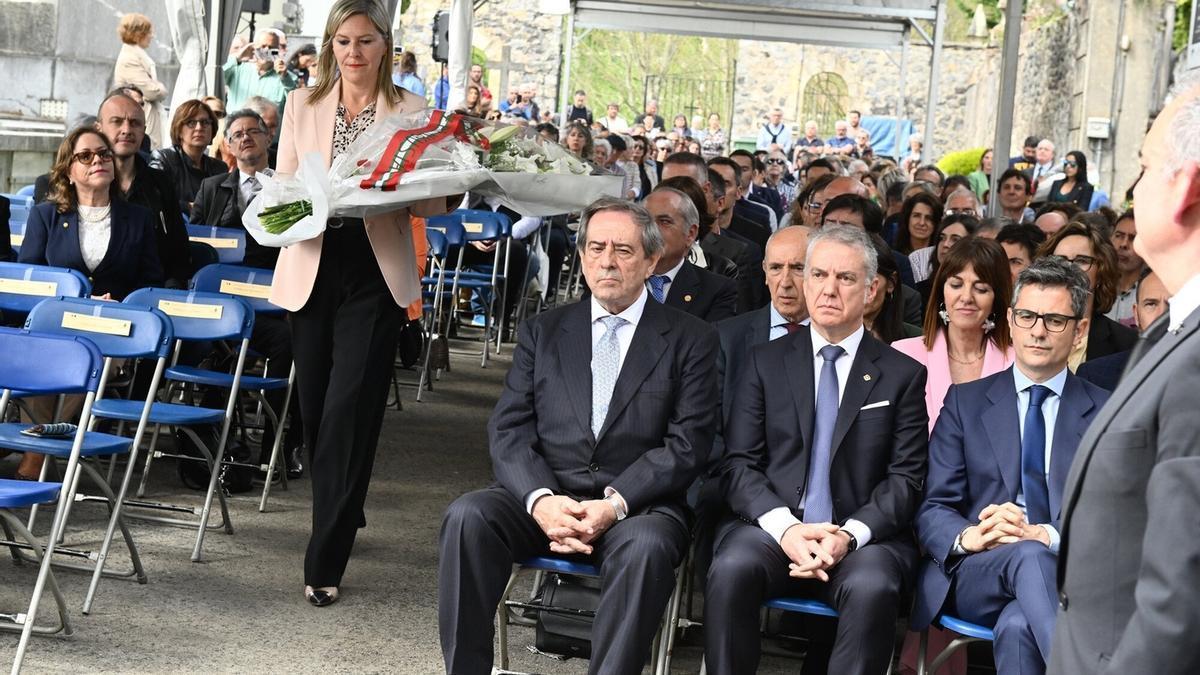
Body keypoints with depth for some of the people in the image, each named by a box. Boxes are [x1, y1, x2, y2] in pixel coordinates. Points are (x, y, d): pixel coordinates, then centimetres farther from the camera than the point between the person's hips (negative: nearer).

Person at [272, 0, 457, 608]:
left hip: (376, 275, -3)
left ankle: (324, 561, -4)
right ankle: (340, 519, 34)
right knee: (315, 410, 9)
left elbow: (428, 204, 0)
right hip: (313, 269, 3)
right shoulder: (302, 105, 9)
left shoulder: (411, 112, 3)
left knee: (347, 410, -10)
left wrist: (452, 189, -21)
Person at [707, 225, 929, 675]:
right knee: (732, 568, -32)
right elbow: (738, 464, 6)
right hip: (771, 527, 1)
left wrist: (850, 534, -15)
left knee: (872, 587, -35)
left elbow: (906, 479, 4)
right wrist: (784, 526, -13)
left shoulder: (902, 375, 11)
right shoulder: (766, 362, 14)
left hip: (862, 539, -1)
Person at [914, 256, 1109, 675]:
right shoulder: (965, 401, 15)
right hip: (974, 574, 1)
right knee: (1027, 557, -36)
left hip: (1065, 574, -1)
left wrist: (1047, 535, -18)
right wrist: (967, 537, -17)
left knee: (1018, 626, -38)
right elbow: (932, 509, 7)